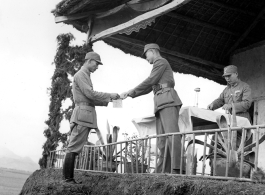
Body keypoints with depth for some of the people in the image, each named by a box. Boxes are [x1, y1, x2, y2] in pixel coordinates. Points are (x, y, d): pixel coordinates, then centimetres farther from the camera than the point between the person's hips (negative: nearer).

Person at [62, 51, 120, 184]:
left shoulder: (86, 76, 29)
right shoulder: (80, 75, -2)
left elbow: (90, 99, 25)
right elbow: (90, 93, -13)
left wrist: (107, 101, 14)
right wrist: (109, 95, -7)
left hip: (87, 116, 10)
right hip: (82, 113, -10)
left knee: (74, 148, 3)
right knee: (74, 147, -12)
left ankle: (69, 178, 1)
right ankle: (68, 178, -14)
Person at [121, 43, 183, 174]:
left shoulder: (160, 61, 7)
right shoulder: (159, 69, 35)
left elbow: (151, 81, -4)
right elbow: (148, 89, 33)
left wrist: (131, 91, 1)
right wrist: (130, 95, 24)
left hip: (168, 100, -10)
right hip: (161, 104, 10)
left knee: (172, 135, -22)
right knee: (162, 141, -4)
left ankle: (176, 171, -32)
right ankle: (161, 173, -12)